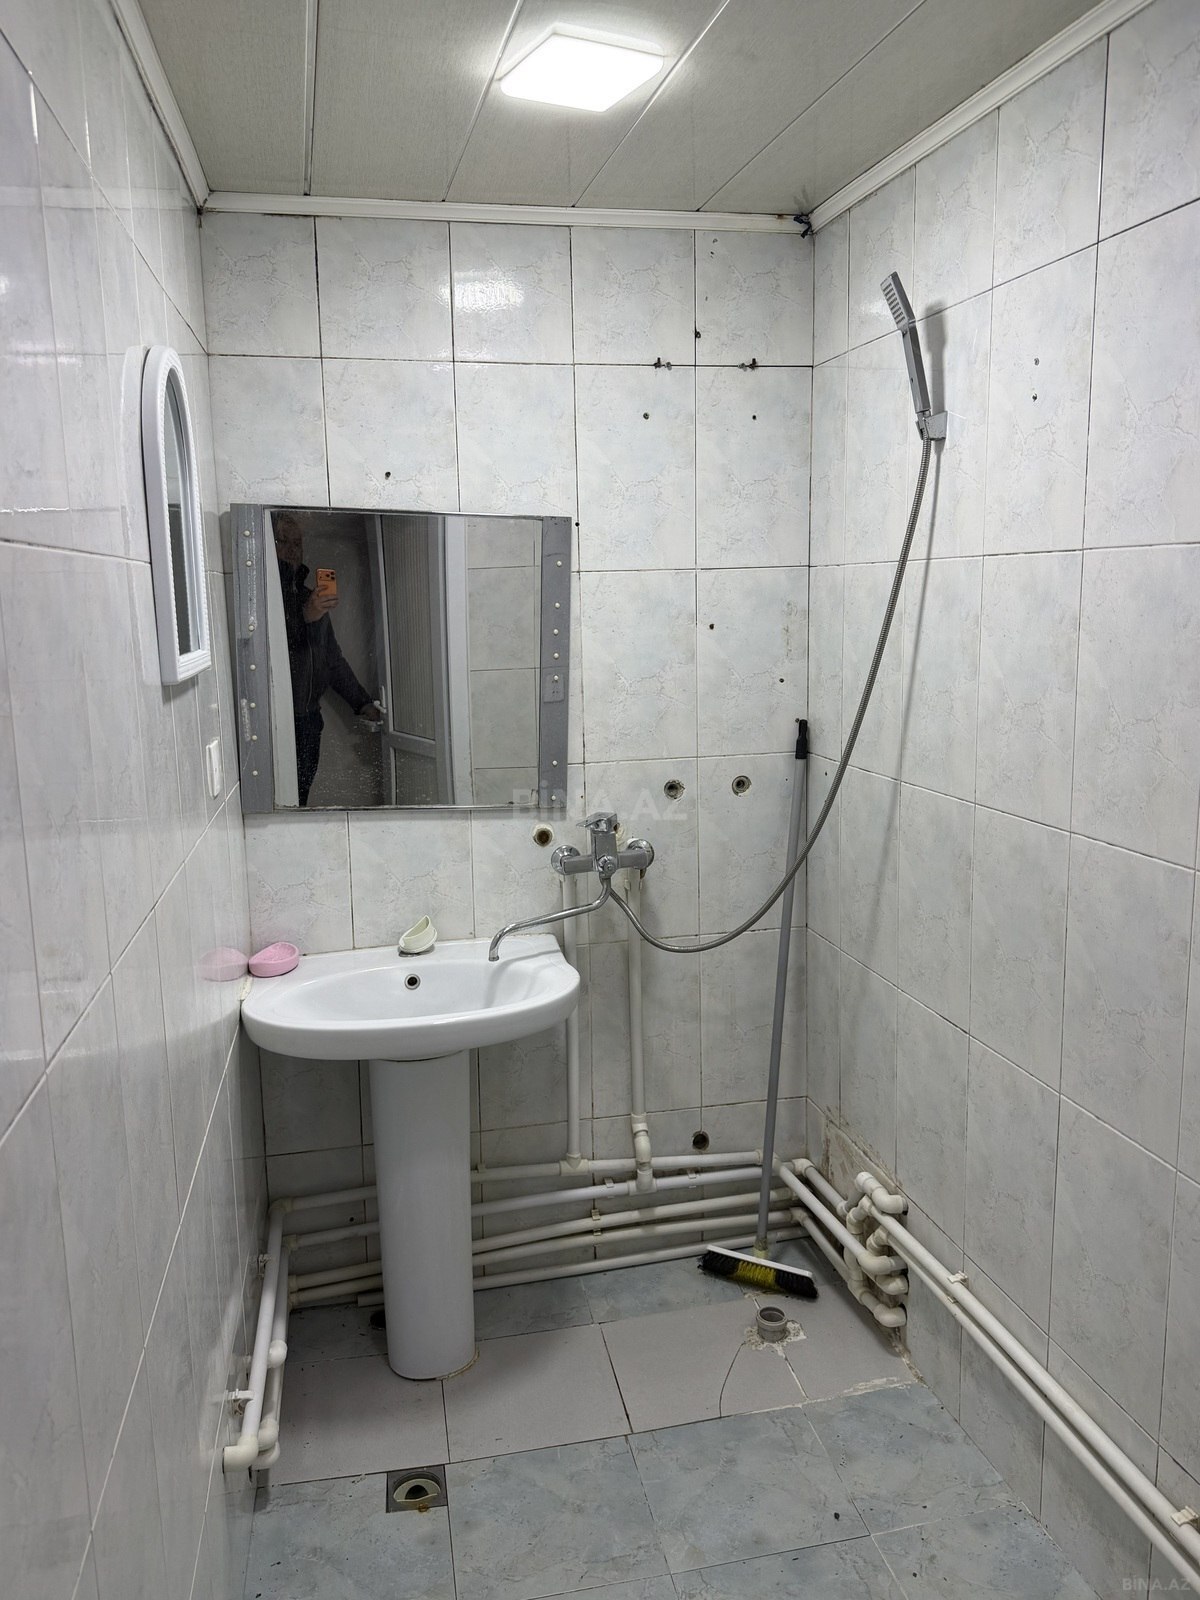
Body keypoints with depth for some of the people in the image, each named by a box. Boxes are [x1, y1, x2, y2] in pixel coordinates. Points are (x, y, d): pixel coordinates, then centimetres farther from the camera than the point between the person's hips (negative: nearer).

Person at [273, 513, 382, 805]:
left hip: (309, 718, 7)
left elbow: (333, 659, 25)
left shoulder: (311, 597, 20)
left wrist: (361, 702, 22)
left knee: (301, 797, 5)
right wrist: (304, 617, -26)